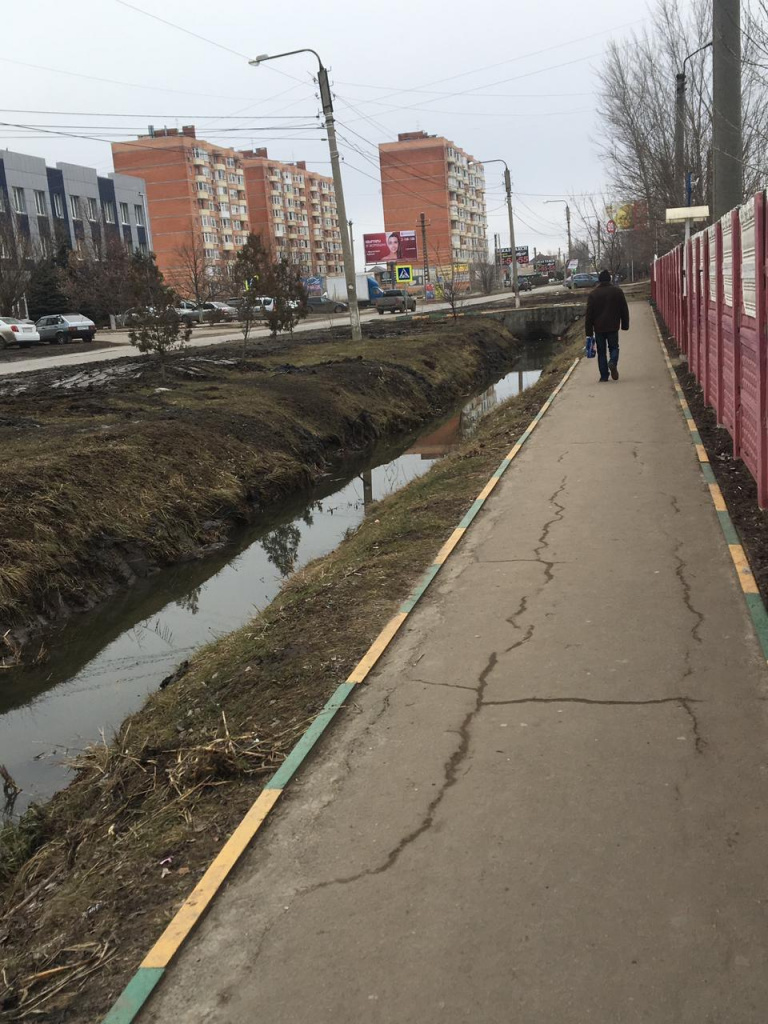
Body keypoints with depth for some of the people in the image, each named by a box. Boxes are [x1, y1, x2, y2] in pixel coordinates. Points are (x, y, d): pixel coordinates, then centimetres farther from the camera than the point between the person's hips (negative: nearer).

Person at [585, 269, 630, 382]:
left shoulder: (593, 293, -2)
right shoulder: (617, 291, 1)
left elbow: (589, 313, -2)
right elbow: (624, 310, 5)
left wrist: (589, 331, 2)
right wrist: (625, 325, 15)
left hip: (599, 327, 0)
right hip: (613, 327, 0)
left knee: (601, 351, 7)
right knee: (613, 347, 15)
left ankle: (604, 376, 4)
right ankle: (613, 362, -16)